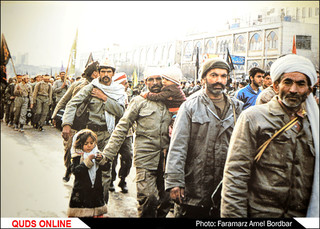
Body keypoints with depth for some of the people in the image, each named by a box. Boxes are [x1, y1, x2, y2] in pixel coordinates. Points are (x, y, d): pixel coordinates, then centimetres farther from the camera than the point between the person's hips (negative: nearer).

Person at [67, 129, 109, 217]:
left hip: (96, 190, 4)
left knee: (98, 213, 12)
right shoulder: (77, 157, -6)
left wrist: (101, 160, -18)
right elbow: (75, 170, -19)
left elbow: (106, 168, 2)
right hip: (81, 190, -4)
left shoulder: (97, 154, 6)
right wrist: (88, 160, -24)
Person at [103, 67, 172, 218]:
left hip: (165, 158, 4)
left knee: (166, 199, 8)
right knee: (148, 199, -11)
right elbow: (122, 127, -1)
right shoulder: (139, 101, 3)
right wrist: (108, 153, -6)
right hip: (145, 158, -4)